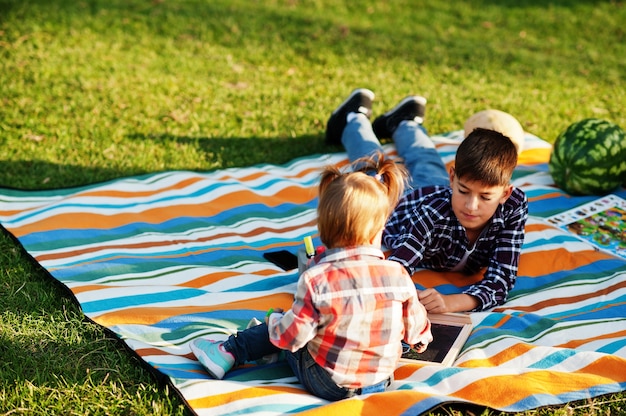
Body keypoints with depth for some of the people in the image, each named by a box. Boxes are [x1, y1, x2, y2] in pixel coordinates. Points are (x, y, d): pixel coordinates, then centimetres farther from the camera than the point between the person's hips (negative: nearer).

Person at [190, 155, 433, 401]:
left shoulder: (316, 280, -22)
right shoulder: (398, 275, -14)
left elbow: (291, 336, -16)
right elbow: (416, 327, 0)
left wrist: (274, 322, 8)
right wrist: (421, 340, 24)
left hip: (327, 385, -3)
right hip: (381, 381, 4)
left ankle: (229, 352, 25)